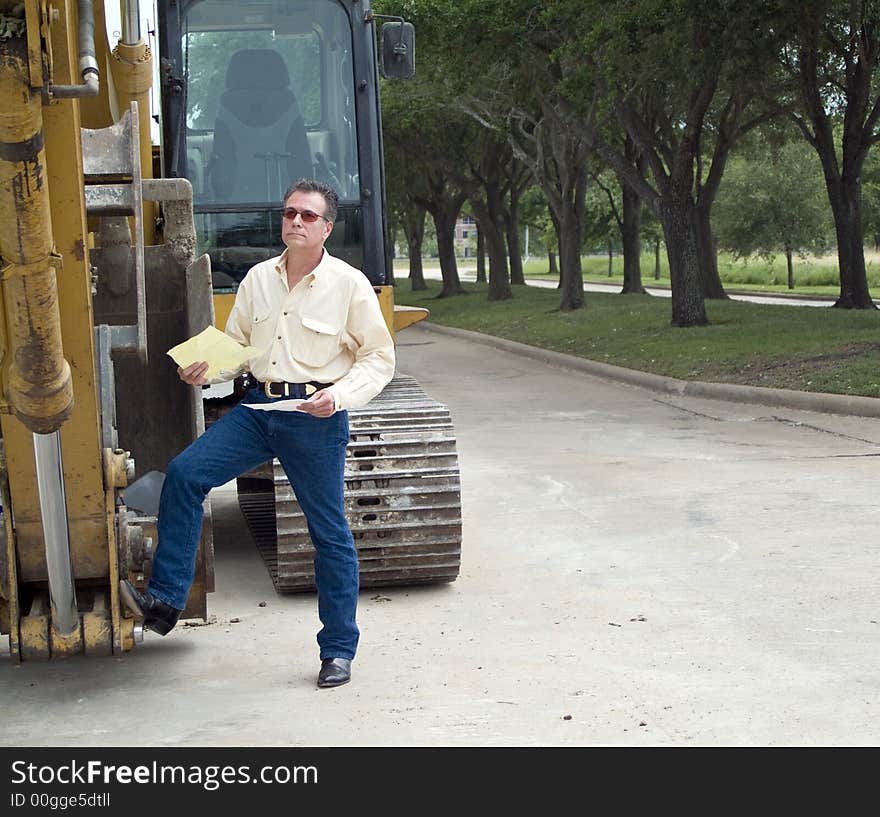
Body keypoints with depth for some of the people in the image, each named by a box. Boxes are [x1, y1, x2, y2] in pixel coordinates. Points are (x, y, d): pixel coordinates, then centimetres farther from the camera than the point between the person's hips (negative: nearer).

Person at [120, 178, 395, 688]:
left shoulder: (349, 284, -5)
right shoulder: (259, 279, 9)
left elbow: (379, 358, -3)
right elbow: (238, 346, 18)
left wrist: (340, 395, -19)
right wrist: (204, 370, -3)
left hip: (317, 417, -4)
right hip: (260, 406, 5)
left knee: (330, 532, 2)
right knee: (185, 473, -13)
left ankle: (339, 650, 16)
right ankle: (165, 600, -6)